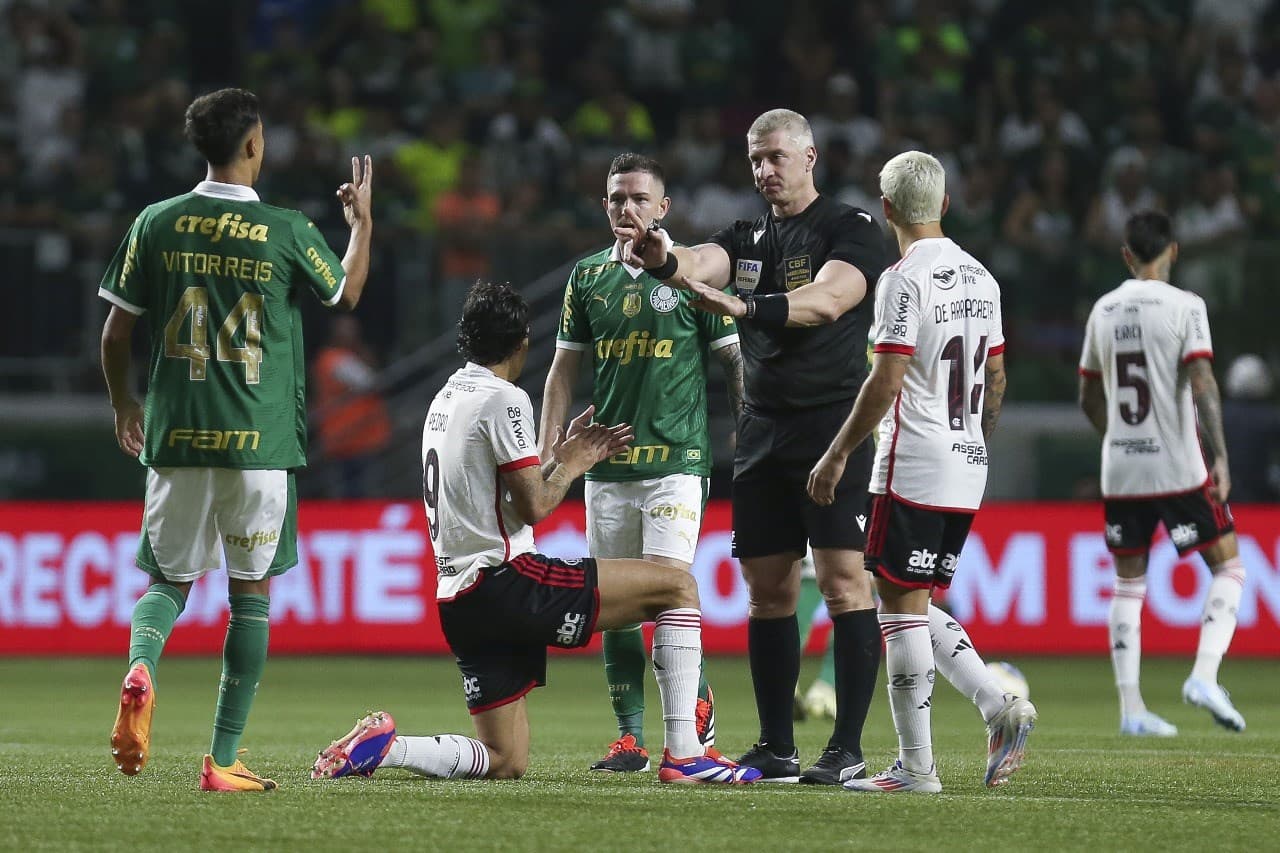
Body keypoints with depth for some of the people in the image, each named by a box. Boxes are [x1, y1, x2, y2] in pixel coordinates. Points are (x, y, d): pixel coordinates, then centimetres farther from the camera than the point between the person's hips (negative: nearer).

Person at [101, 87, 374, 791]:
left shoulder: (156, 225, 1)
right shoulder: (286, 232, -5)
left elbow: (115, 332, 5)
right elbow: (347, 293, 15)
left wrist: (123, 405, 23)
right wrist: (362, 220, 32)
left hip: (174, 440, 2)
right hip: (259, 443, -2)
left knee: (169, 580, 14)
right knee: (251, 593, 8)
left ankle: (141, 666, -20)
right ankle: (223, 760, 6)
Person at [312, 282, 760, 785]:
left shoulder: (445, 400, 19)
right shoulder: (504, 399, -8)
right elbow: (534, 506, -11)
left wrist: (560, 459, 27)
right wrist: (570, 466, 7)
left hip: (458, 601, 9)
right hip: (505, 579, -9)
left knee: (504, 763, 12)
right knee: (678, 587, -3)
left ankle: (383, 746, -7)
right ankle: (683, 754, -8)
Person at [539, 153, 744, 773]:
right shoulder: (588, 275, 11)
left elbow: (733, 361, 2)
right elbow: (563, 369, 15)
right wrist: (546, 456, 9)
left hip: (676, 460, -4)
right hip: (606, 466, 4)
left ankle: (696, 698, 9)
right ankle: (629, 738, 9)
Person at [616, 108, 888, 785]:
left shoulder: (851, 228, -3)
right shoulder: (748, 237, 15)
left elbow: (828, 299, -21)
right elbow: (702, 265, -6)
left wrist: (748, 307, -35)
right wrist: (660, 257, -30)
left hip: (835, 427, -6)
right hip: (763, 432, 6)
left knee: (843, 581, -9)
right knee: (767, 590, 6)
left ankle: (848, 749, -9)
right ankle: (775, 749, 11)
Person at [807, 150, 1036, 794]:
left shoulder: (905, 281, -13)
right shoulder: (980, 277, 12)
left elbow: (885, 384, -17)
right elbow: (995, 381, 17)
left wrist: (837, 456, -9)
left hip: (914, 469, -8)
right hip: (967, 473, 8)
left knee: (902, 608, -3)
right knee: (915, 608, 16)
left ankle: (916, 765, -2)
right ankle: (999, 709, 2)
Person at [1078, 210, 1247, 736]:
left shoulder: (1103, 310, 8)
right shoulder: (1184, 306, -7)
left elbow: (1089, 399, 16)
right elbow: (1202, 385, -17)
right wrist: (1221, 458, -15)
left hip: (1120, 471, 5)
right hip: (1178, 470, -5)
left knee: (1128, 584, 11)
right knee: (1228, 568, 7)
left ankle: (1131, 708, 5)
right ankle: (1204, 676, -11)